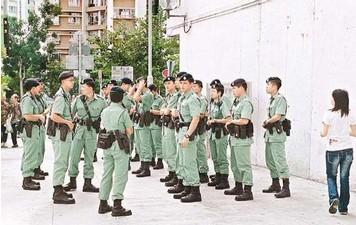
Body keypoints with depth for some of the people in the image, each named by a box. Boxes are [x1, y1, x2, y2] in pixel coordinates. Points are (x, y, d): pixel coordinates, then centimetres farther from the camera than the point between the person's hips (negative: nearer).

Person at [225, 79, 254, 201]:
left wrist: (231, 121, -11)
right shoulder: (236, 102, 15)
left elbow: (244, 121, -25)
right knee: (235, 165, 18)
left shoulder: (246, 103, -15)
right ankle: (238, 187, 29)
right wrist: (229, 123, 5)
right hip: (234, 138, 10)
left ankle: (248, 191, -2)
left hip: (242, 139, -10)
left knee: (244, 165, -6)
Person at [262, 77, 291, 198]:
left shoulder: (280, 99, -12)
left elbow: (277, 116, -20)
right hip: (269, 134, 10)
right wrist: (267, 122, 0)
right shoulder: (271, 99, 16)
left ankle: (286, 188, -7)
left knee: (280, 161, -10)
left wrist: (267, 122, -5)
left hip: (277, 134, -10)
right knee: (270, 161, 16)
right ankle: (275, 185, 27)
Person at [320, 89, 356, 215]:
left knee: (331, 176, 14)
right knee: (344, 178, 11)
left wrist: (321, 132, 14)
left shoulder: (329, 114, -11)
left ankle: (334, 198, -10)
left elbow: (324, 133, -8)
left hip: (333, 150, -3)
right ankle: (343, 207, 15)